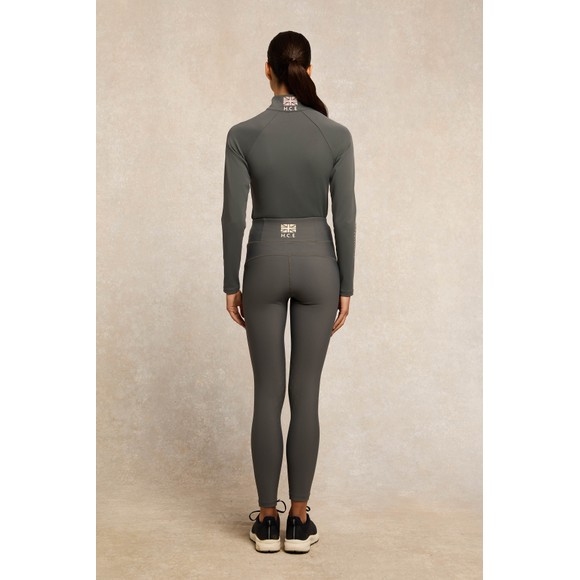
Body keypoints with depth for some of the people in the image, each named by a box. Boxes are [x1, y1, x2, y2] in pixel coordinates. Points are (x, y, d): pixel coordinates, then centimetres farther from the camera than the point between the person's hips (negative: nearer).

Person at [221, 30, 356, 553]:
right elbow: (345, 217, -4)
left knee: (267, 394, 8)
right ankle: (299, 519, 17)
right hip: (317, 263, 1)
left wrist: (231, 284, 4)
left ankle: (267, 520, 18)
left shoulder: (243, 134, -6)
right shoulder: (336, 135, -4)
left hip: (266, 263, 0)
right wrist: (346, 286, 5)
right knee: (305, 394, 7)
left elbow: (234, 216, -6)